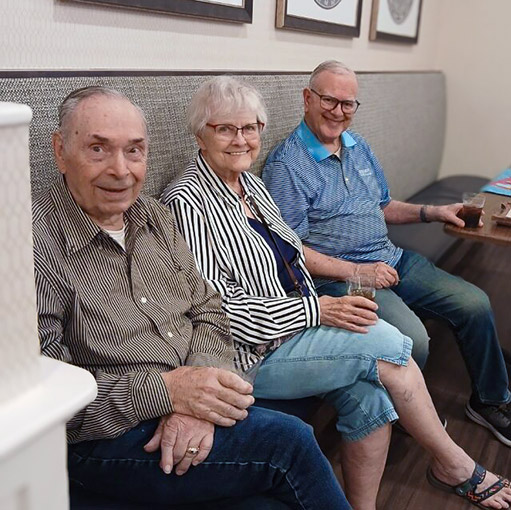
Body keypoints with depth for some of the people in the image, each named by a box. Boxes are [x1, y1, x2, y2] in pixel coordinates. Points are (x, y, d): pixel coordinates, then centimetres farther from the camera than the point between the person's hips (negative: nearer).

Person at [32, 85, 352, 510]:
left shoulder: (154, 216, 8)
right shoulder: (37, 244, -14)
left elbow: (207, 311, 9)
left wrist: (197, 395, -11)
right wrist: (165, 391, -22)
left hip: (187, 423, 6)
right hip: (106, 440, -5)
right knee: (289, 441, -18)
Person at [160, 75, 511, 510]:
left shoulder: (251, 184, 12)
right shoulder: (187, 202, -14)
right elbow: (218, 307, -20)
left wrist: (329, 307, 1)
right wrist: (316, 310, -20)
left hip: (296, 323, 8)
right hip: (252, 352, -7)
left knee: (368, 389, -15)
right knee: (385, 343, -15)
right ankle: (453, 463, 7)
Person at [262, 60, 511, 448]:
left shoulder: (358, 147, 15)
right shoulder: (287, 164, -11)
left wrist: (434, 212, 12)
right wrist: (357, 271, -20)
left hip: (392, 260, 8)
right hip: (338, 277, -8)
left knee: (475, 304, 1)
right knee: (412, 339, -29)